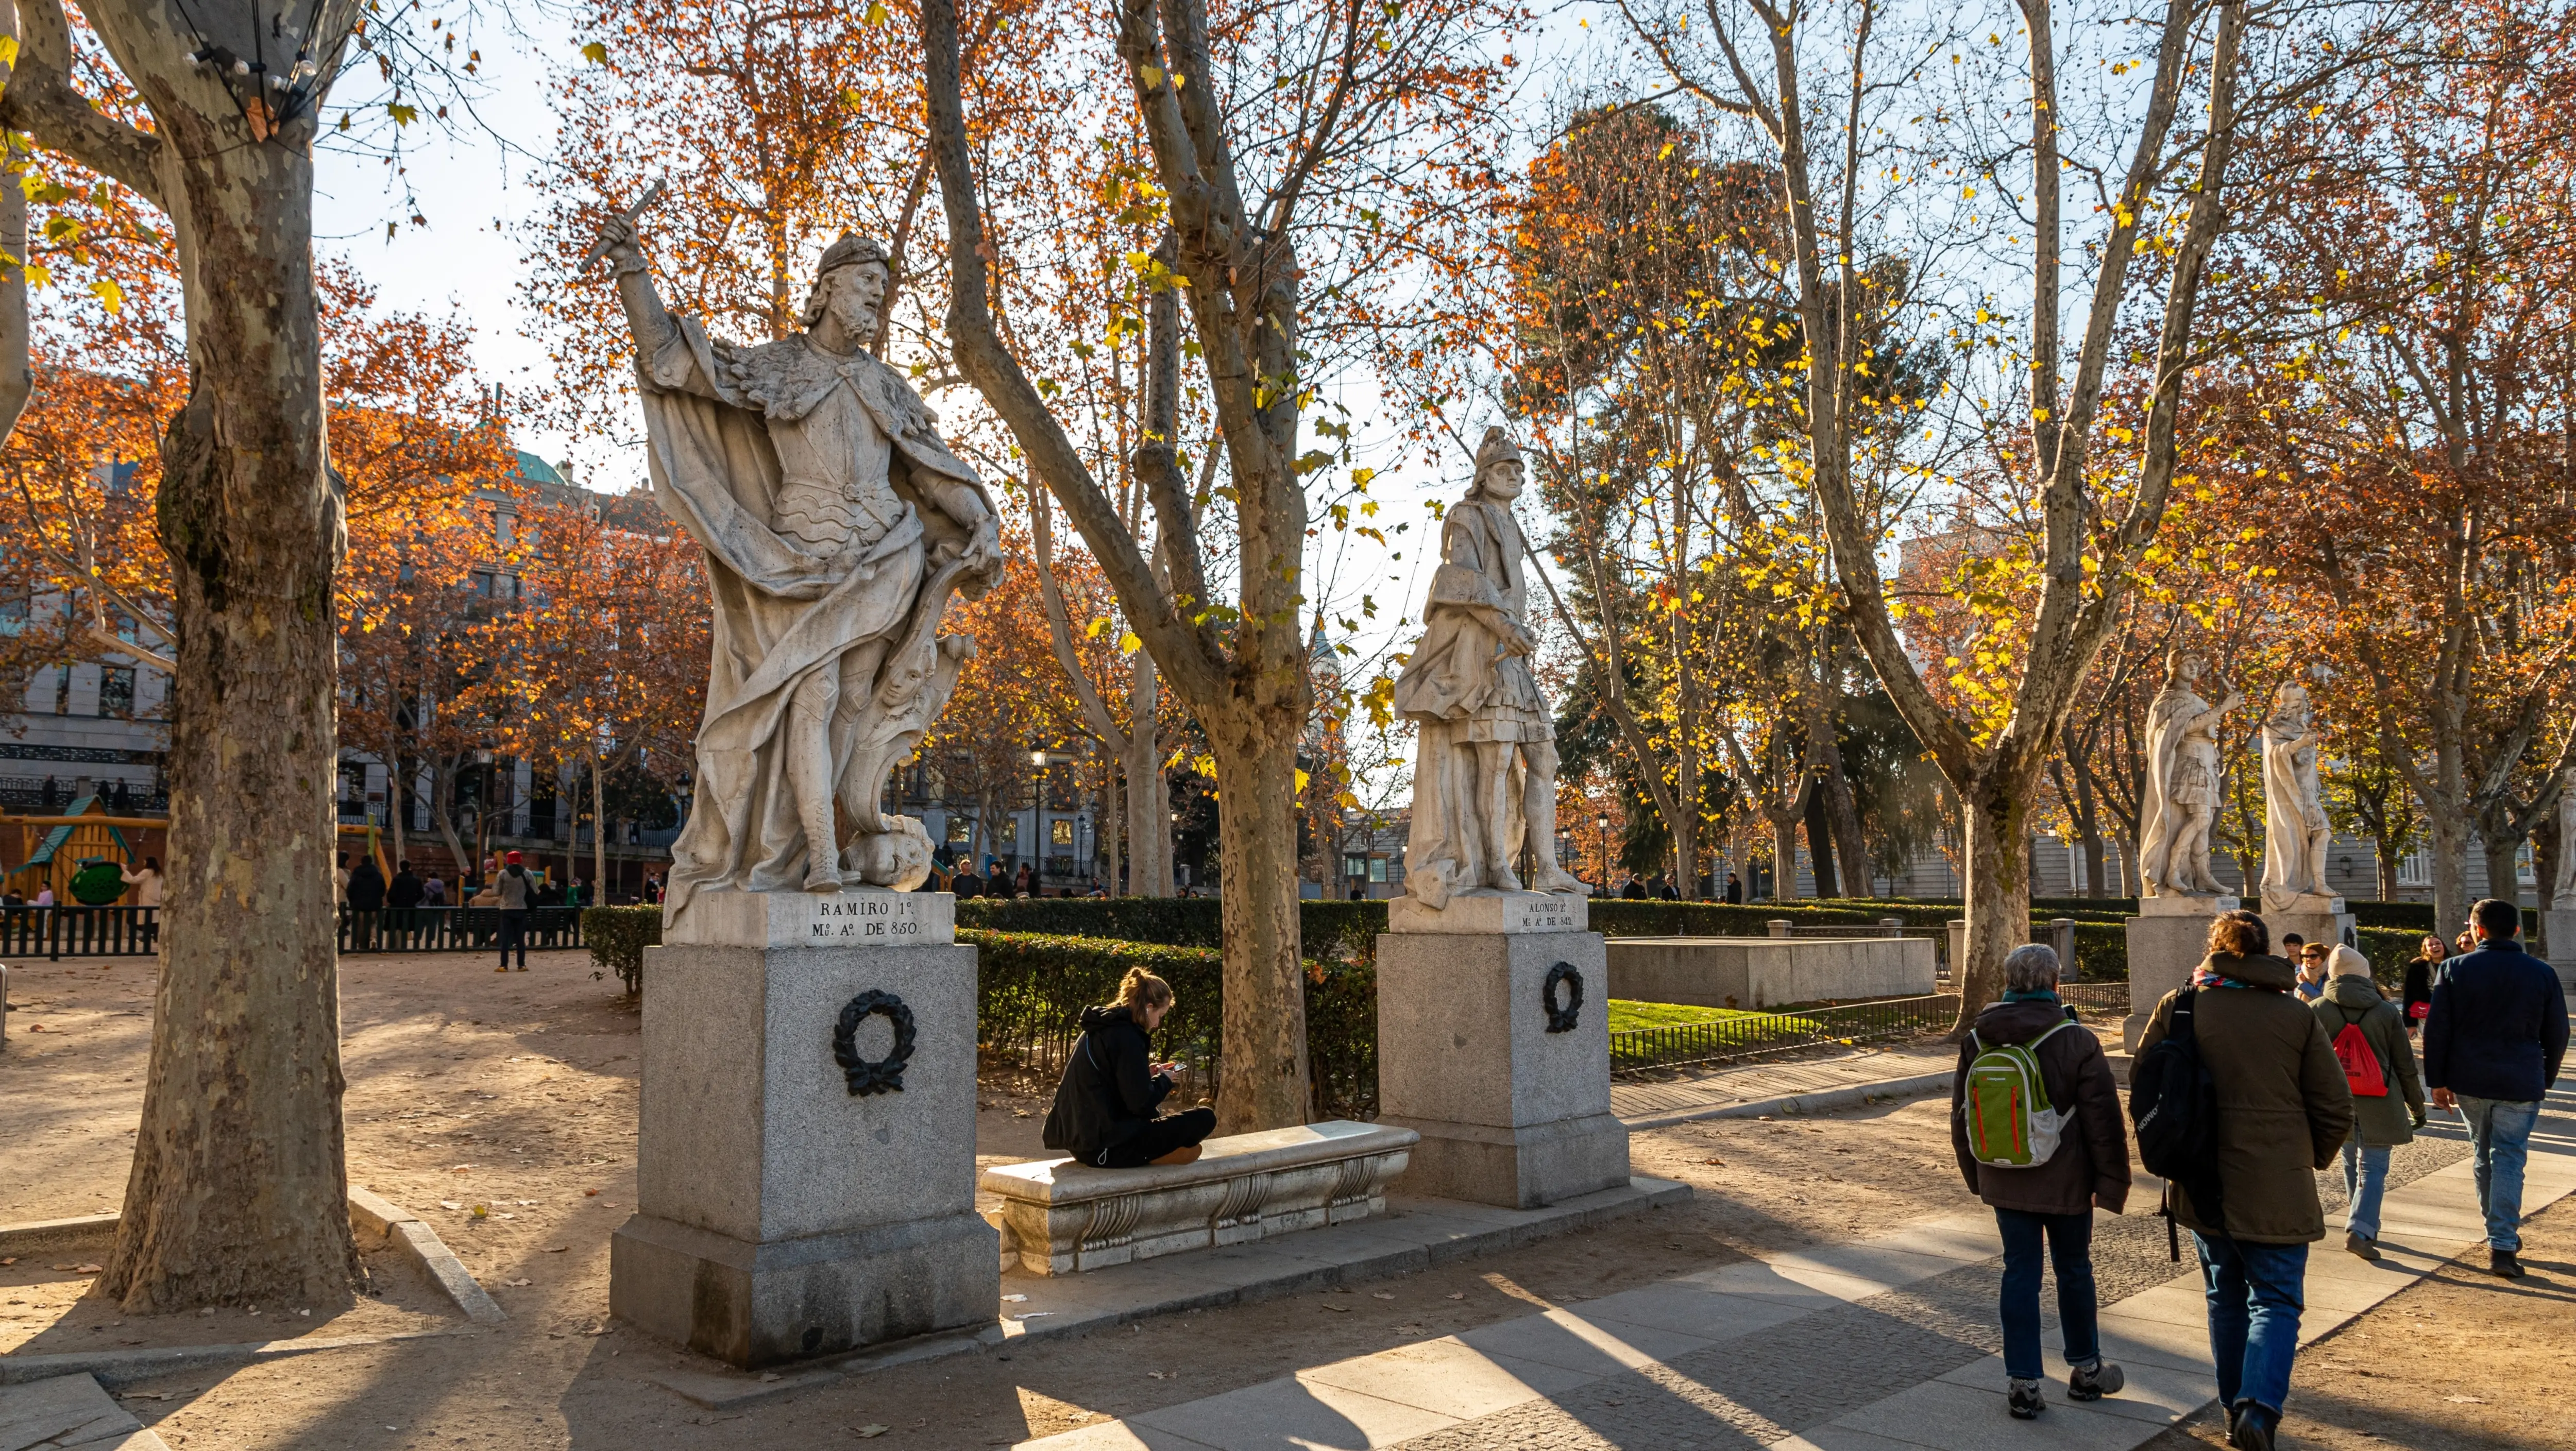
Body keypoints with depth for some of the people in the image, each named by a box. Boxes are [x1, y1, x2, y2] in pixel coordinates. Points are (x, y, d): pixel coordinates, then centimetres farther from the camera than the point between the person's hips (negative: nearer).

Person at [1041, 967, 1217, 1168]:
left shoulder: (1099, 1030, 11)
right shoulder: (1126, 1036, -16)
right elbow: (1141, 1103, -19)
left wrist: (1148, 1073, 14)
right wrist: (1164, 1080, 0)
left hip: (1082, 1140, 10)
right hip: (1106, 1148, -10)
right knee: (1204, 1119, -10)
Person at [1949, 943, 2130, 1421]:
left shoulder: (1976, 1042, -2)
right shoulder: (2077, 1042, -14)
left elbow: (1962, 1117, 7)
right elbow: (2104, 1121, -13)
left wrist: (1977, 1176, 19)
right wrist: (2111, 1183, -3)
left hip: (2006, 1183, 3)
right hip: (2065, 1183, -2)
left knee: (2019, 1274, 9)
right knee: (2074, 1270, 15)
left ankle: (2023, 1382, 10)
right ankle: (2085, 1370, 31)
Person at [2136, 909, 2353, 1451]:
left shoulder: (2177, 1007, -4)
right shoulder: (2296, 1016, -6)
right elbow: (2335, 1107, -1)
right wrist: (2312, 1158, 17)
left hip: (2200, 1183, 2)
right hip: (2276, 1188, -2)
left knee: (2226, 1298, 18)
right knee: (2275, 1300, 5)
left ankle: (2235, 1407, 25)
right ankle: (2260, 1405, -14)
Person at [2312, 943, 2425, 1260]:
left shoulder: (2316, 1011, -3)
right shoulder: (2386, 1012, -3)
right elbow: (2406, 1066, 4)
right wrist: (2417, 1108, 14)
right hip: (2379, 1105, -1)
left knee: (2352, 1164, 18)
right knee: (2373, 1168, 1)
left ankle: (2365, 1225, 27)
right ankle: (2360, 1229, -14)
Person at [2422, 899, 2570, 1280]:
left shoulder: (2454, 969, -4)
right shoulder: (2542, 974, -1)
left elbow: (2437, 1030, -5)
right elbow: (2557, 1034, 6)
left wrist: (2437, 1080, 3)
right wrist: (2545, 1078, 19)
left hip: (2469, 1082, 1)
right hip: (2520, 1085, -1)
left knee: (2484, 1155, 17)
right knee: (2509, 1158, 0)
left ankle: (2499, 1231, 28)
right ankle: (2503, 1244, -8)